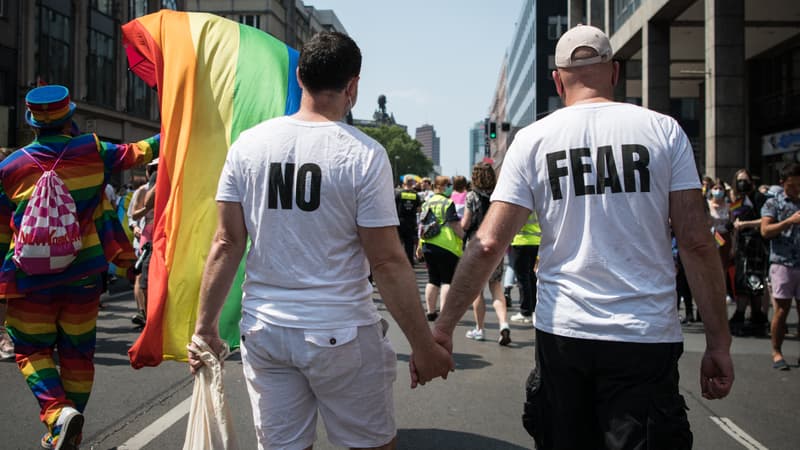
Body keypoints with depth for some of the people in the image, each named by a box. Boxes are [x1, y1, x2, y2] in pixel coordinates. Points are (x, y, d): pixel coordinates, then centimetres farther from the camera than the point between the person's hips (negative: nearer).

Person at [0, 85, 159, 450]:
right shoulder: (93, 152, -5)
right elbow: (135, 153, 11)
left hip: (33, 280, -1)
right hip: (84, 275, 2)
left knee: (31, 350, 12)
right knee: (77, 353, 13)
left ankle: (57, 412, -12)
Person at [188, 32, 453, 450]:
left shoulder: (247, 144, 0)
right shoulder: (364, 154, -11)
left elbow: (226, 244, 1)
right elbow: (387, 262, -12)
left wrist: (205, 325, 9)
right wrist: (423, 346, -4)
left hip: (263, 331, 4)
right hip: (340, 334, -4)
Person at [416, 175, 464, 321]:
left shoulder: (426, 203, 11)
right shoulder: (448, 203, -9)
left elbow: (421, 226, 15)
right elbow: (455, 225, -14)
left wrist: (420, 246, 21)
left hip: (428, 245, 7)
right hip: (447, 246, -7)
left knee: (433, 280, 15)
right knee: (447, 280, 0)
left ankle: (431, 312, 19)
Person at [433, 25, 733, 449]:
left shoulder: (532, 139, 1)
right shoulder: (664, 130, 2)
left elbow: (488, 243, -5)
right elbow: (696, 242, -3)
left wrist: (443, 327, 2)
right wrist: (719, 342, 3)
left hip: (561, 333, 2)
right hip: (645, 337, -1)